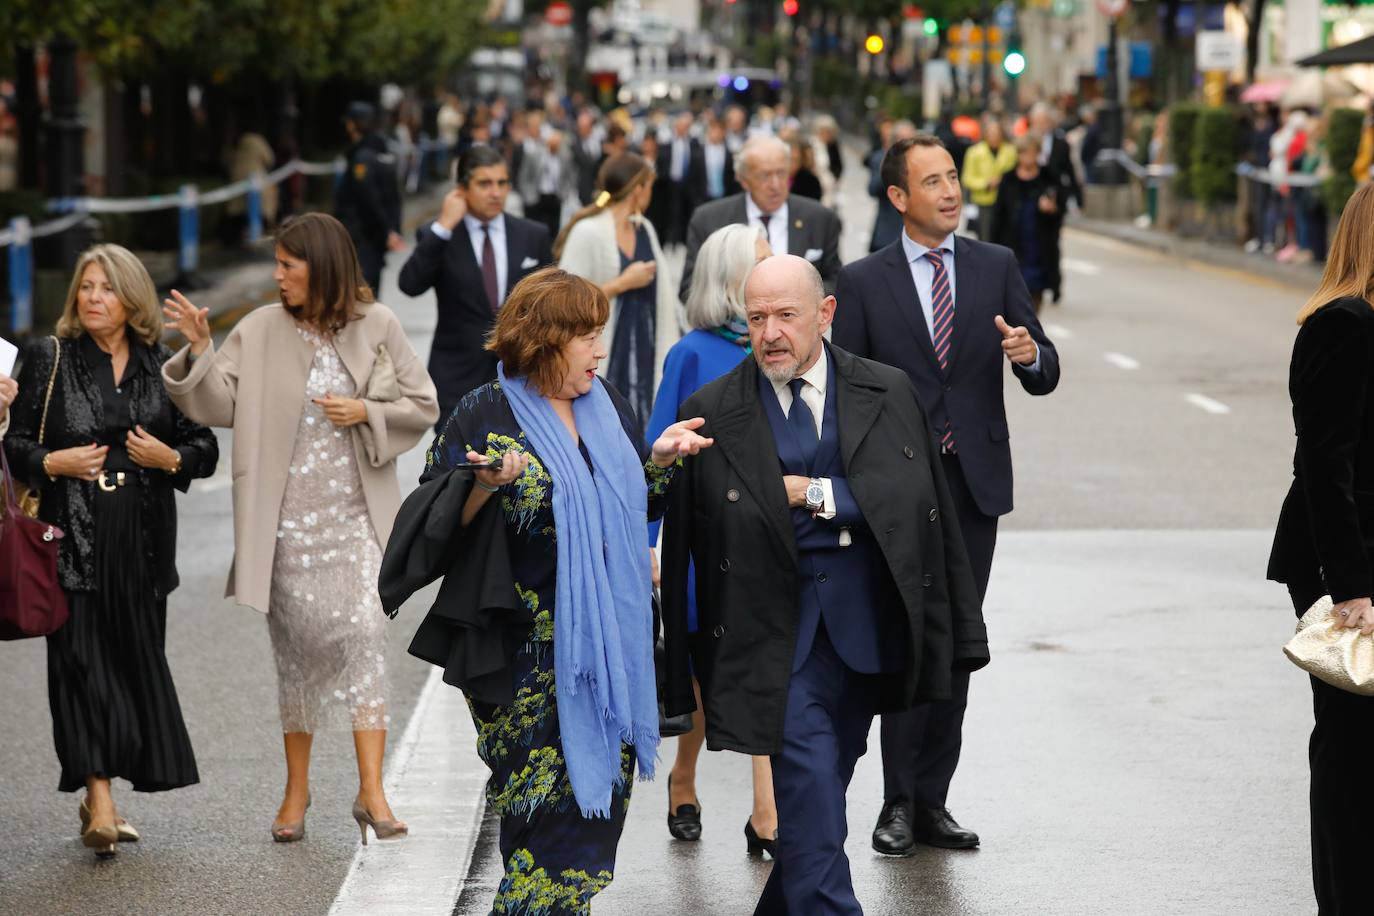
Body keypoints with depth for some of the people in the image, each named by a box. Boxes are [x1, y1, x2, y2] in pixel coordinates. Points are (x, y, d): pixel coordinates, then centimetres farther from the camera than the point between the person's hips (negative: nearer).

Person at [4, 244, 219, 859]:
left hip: (143, 541, 2)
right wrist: (54, 463, -12)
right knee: (81, 657, -11)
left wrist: (170, 457, -8)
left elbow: (205, 449, 11)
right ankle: (100, 802, -15)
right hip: (74, 537, -2)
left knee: (136, 660, 4)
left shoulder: (161, 365, 9)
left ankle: (99, 792, 17)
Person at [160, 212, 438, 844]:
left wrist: (366, 412, -10)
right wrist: (199, 350, -16)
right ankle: (296, 789, 19)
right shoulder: (261, 330, 0)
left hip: (355, 517, -1)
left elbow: (423, 406, 6)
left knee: (362, 634, -12)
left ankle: (371, 792, -11)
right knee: (297, 644, 6)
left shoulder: (375, 326, 1)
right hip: (288, 522, 1)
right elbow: (220, 405, -2)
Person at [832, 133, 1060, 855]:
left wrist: (1029, 355, -19)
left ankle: (931, 800, 14)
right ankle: (899, 803, 3)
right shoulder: (863, 281, 0)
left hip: (975, 484, 3)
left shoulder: (996, 267, 6)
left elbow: (1046, 375, 4)